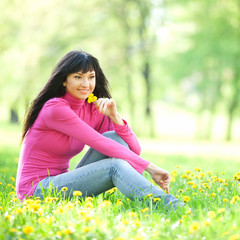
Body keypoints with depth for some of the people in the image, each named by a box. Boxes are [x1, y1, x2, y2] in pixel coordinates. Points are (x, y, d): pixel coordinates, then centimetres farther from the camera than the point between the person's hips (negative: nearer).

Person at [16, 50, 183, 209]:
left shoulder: (94, 110, 6)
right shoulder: (55, 108, -17)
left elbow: (135, 150, -2)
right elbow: (100, 144, -24)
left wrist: (115, 117, -17)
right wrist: (149, 167, -25)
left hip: (61, 183, 7)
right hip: (36, 190, -7)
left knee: (115, 137, -13)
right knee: (115, 166, -26)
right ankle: (171, 205, -36)